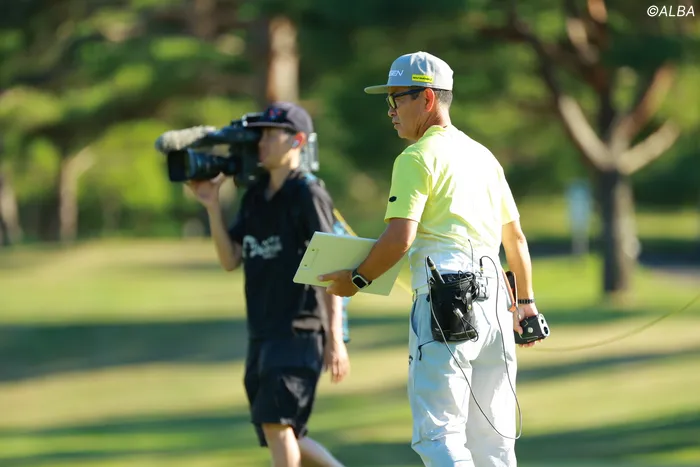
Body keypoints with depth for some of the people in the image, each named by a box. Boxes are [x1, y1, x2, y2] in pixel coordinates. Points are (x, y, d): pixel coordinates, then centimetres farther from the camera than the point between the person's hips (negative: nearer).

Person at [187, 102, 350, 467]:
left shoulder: (308, 194, -9)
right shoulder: (254, 197, 13)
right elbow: (230, 261, 13)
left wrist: (335, 339, -18)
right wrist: (212, 207, 1)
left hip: (300, 331, -8)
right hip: (262, 333, 8)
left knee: (275, 421, -19)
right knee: (283, 434, 11)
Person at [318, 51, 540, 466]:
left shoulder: (418, 157, -5)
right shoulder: (484, 156, 19)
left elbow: (400, 238, -14)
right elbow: (516, 236, 22)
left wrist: (357, 280, -1)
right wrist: (526, 302, 29)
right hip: (494, 302, 8)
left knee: (439, 433, -9)